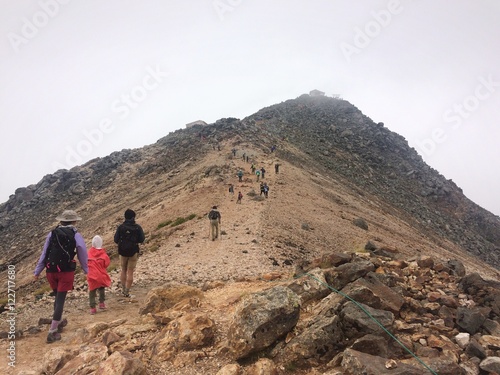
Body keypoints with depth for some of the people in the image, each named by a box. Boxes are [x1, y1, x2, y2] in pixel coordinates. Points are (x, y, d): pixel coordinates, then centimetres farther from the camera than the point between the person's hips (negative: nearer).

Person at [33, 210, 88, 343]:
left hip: (51, 271, 4)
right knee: (60, 299, 1)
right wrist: (86, 271, 20)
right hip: (66, 272, -4)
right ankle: (52, 331, -1)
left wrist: (37, 271, 14)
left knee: (58, 297, 22)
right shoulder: (76, 236, -4)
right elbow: (82, 256, 5)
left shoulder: (52, 234, 5)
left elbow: (44, 254, 7)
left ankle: (59, 322, 38)